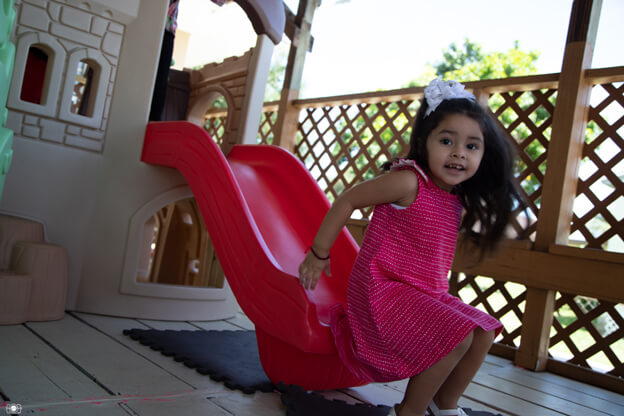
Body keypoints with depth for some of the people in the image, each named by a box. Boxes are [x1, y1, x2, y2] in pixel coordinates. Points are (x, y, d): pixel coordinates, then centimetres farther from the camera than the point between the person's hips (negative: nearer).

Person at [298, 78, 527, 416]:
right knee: (457, 336, -21)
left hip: (427, 294, 9)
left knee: (484, 334, 8)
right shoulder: (408, 182, -19)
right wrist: (318, 255, -10)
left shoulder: (457, 201, 6)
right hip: (382, 290, -9)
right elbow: (348, 200, -14)